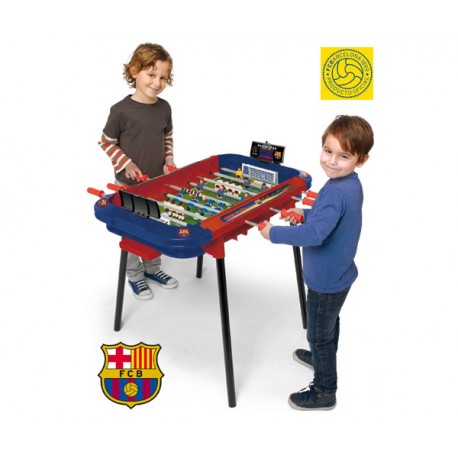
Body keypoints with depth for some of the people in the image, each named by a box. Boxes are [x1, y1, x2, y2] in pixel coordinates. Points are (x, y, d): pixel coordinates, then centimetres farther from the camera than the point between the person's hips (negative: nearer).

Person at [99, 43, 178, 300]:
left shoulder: (164, 108, -1)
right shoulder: (121, 110, -17)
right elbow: (106, 141, -6)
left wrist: (168, 160, 0)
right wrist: (126, 163, -15)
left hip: (158, 181, 5)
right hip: (130, 183, -5)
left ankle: (152, 268, 36)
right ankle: (135, 275, 25)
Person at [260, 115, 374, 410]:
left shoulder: (335, 192, -33)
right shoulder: (352, 184, -2)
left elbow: (315, 234, -43)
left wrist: (274, 233, -32)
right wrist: (306, 214, 3)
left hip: (326, 280, -9)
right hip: (338, 274, 9)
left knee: (319, 335, 10)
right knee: (329, 324, 31)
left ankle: (324, 391, 29)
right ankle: (322, 359, 56)